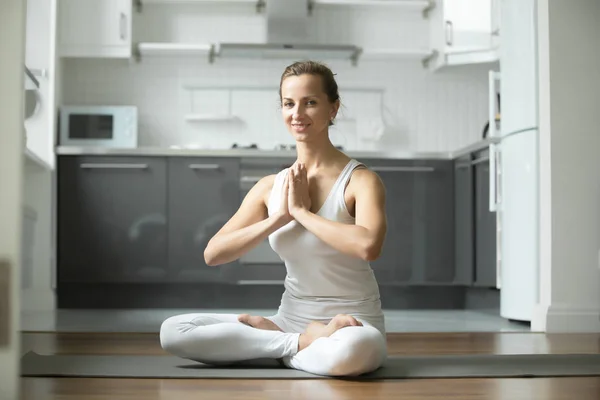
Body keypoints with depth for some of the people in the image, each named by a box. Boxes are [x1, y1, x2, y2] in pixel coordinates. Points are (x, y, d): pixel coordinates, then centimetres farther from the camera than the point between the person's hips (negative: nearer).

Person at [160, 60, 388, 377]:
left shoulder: (360, 180, -9)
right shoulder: (270, 187, 5)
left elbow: (368, 246, -30)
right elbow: (213, 254, -4)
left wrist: (301, 211, -18)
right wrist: (279, 218, -13)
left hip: (352, 326, -4)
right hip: (291, 320, 5)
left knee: (351, 350, -42)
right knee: (172, 331, -12)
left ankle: (276, 342, -11)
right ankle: (303, 343, -9)